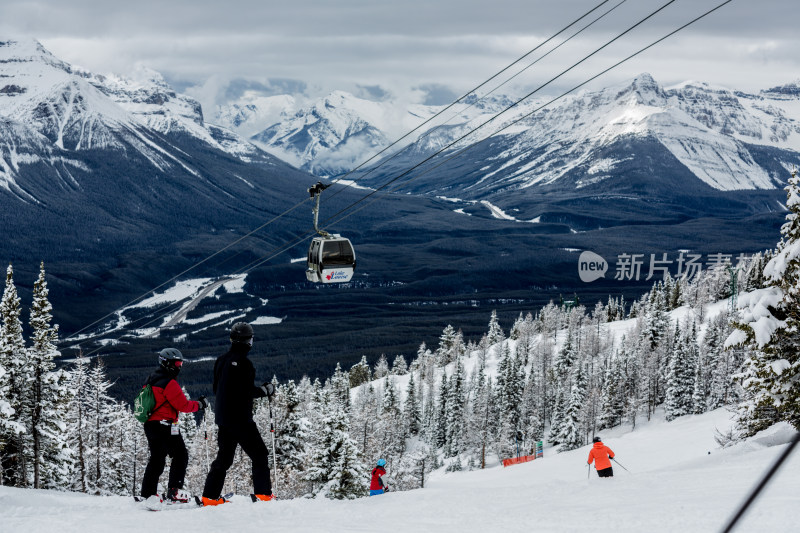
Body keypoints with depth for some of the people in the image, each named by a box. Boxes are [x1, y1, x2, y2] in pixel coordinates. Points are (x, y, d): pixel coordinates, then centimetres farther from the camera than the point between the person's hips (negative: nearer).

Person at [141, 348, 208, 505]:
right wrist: (199, 404, -1)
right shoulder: (169, 383, -14)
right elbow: (183, 405, -14)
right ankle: (174, 491, -3)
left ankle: (147, 494, 9)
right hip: (165, 426, -9)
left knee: (156, 459, 12)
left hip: (150, 425, 9)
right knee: (180, 456, 1)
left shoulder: (152, 380, 14)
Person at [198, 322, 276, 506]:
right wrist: (266, 390, -4)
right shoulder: (243, 362, -16)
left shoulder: (221, 360, 9)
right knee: (259, 454, 0)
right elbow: (248, 391, -20)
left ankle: (209, 496, 12)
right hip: (240, 419, -8)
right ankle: (263, 494, -7)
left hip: (222, 418, 8)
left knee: (224, 457, 15)